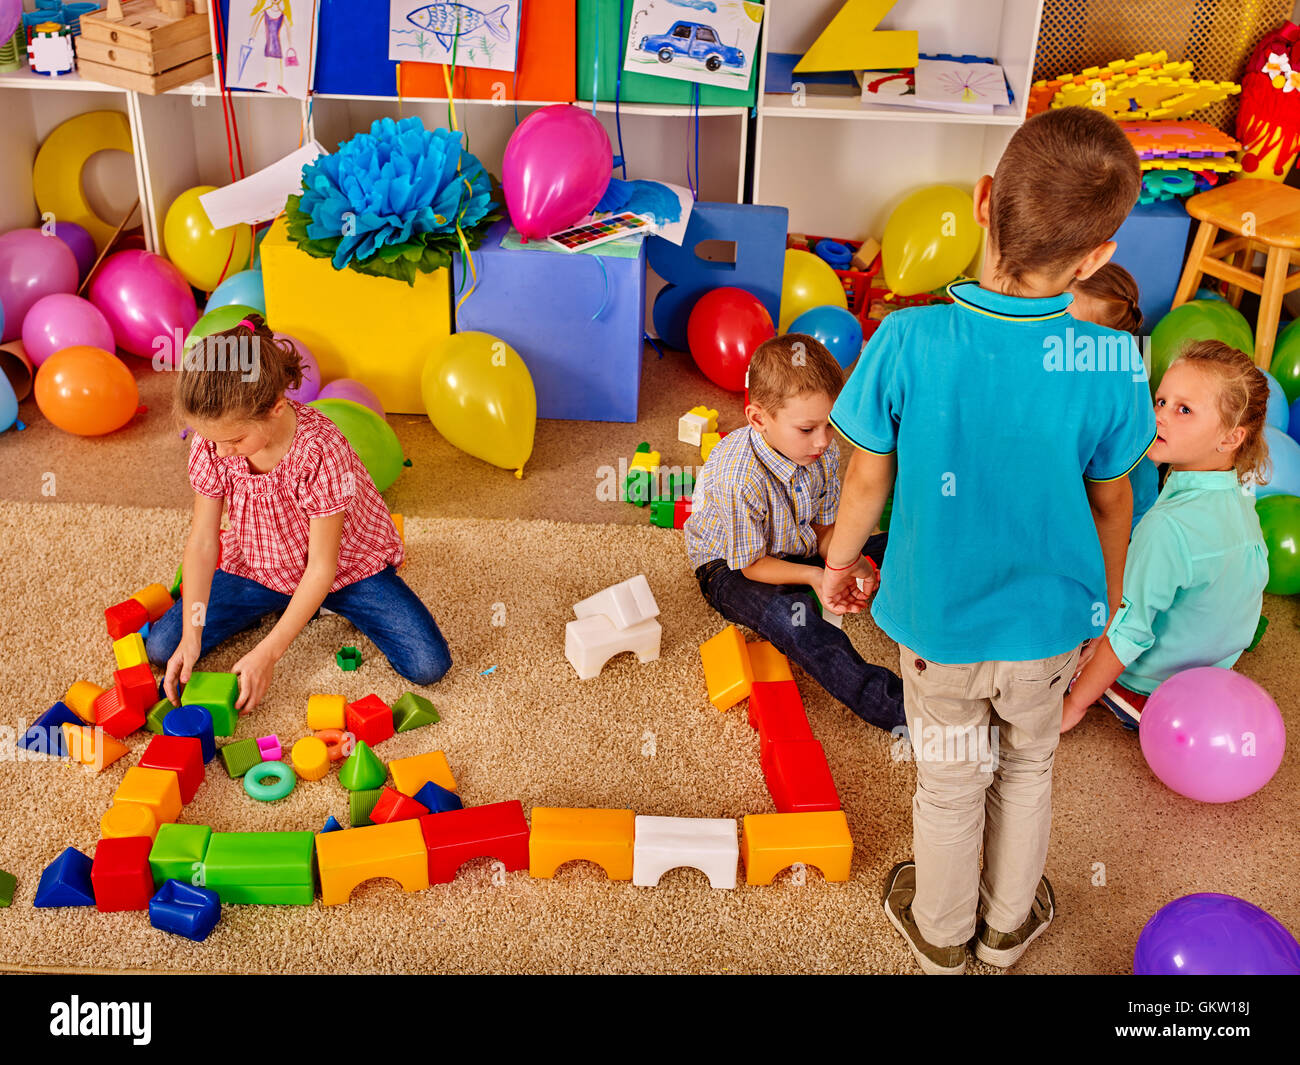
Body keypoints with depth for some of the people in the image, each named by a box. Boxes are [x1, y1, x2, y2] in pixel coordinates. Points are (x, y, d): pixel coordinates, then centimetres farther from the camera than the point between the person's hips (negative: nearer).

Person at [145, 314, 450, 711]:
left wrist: (268, 652, -27)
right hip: (256, 567, 4)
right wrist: (191, 637, -19)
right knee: (161, 648, -8)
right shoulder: (211, 444, -21)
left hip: (345, 567, -3)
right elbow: (202, 542, -12)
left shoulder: (320, 452, -35)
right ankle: (277, 605, 13)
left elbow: (322, 567, -28)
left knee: (429, 666, -17)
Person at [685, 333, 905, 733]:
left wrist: (847, 564, -22)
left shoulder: (823, 452, -13)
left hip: (798, 548, 7)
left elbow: (825, 527, -1)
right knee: (789, 614, -36)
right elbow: (751, 564, -22)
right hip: (732, 568, -7)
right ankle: (893, 708, -40)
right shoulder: (740, 477, -34)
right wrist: (811, 575, -35)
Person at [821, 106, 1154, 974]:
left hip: (939, 618, 0)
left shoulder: (909, 342, -26)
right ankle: (1008, 923, 51)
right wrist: (1109, 594, 13)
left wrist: (840, 559, 8)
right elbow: (1111, 499, -6)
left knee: (949, 782, 23)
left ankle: (941, 933, 48)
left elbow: (869, 479, -13)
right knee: (1028, 769, 27)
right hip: (1050, 621, 1)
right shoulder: (1112, 365, -22)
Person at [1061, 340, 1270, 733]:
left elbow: (1129, 634, -29)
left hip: (1147, 688, -8)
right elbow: (1256, 579, 10)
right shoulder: (1241, 501, -8)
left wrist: (1074, 705, -16)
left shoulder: (1169, 525, -35)